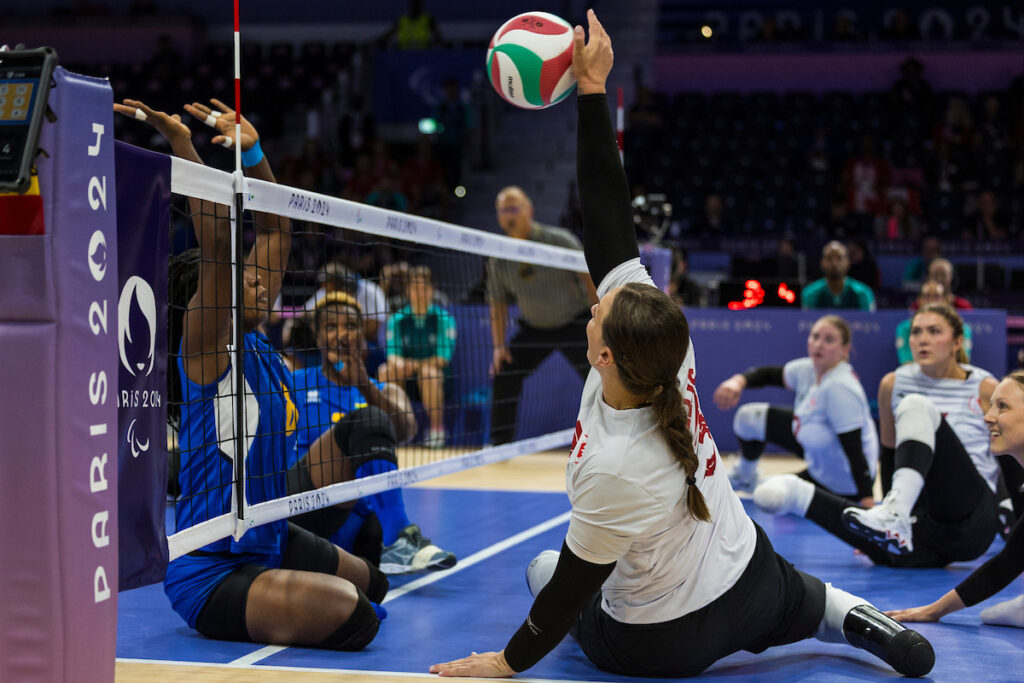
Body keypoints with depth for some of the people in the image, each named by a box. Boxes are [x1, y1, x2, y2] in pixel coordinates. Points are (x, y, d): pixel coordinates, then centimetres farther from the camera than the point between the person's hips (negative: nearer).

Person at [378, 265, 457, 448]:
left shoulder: (444, 318, -1)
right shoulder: (397, 320, 7)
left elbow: (443, 359, -8)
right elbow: (392, 355, 0)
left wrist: (413, 364, -11)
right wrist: (400, 363, -23)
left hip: (437, 378, -2)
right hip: (407, 378, 3)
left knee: (428, 371, -36)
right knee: (386, 370, -27)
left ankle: (437, 429, -24)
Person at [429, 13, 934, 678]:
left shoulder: (611, 469, -37)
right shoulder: (668, 344, -22)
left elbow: (578, 582, -24)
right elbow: (612, 224, -19)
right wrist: (592, 90, -17)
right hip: (753, 584, 5)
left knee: (542, 568, 25)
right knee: (798, 598, 39)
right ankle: (864, 622, 12)